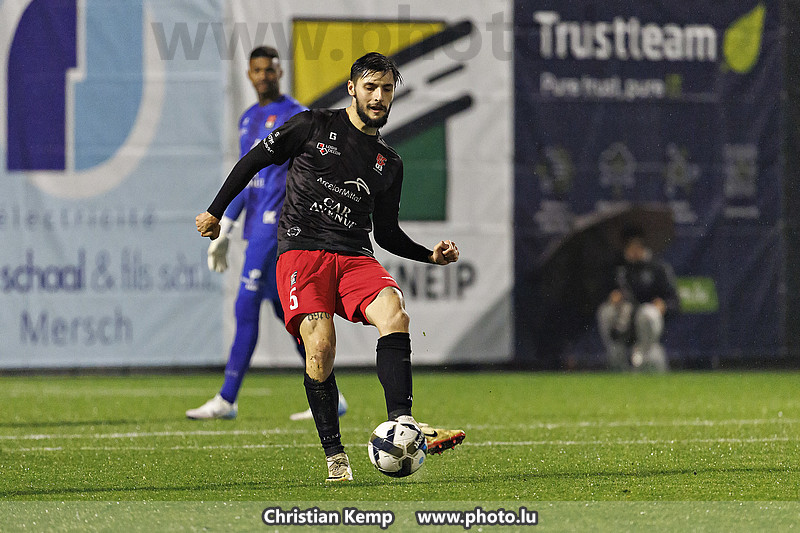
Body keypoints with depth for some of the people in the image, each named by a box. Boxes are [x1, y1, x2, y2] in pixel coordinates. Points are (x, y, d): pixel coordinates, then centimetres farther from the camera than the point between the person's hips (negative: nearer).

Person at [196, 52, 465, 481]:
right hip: (302, 253, -3)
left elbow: (387, 233, 25)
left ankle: (401, 425, -38)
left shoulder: (389, 163, 18)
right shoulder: (314, 127, 6)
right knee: (320, 349, -24)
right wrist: (215, 212, 12)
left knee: (394, 314, -29)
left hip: (356, 258, 3)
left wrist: (430, 254, 9)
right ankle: (334, 456, -13)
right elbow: (253, 161, 13)